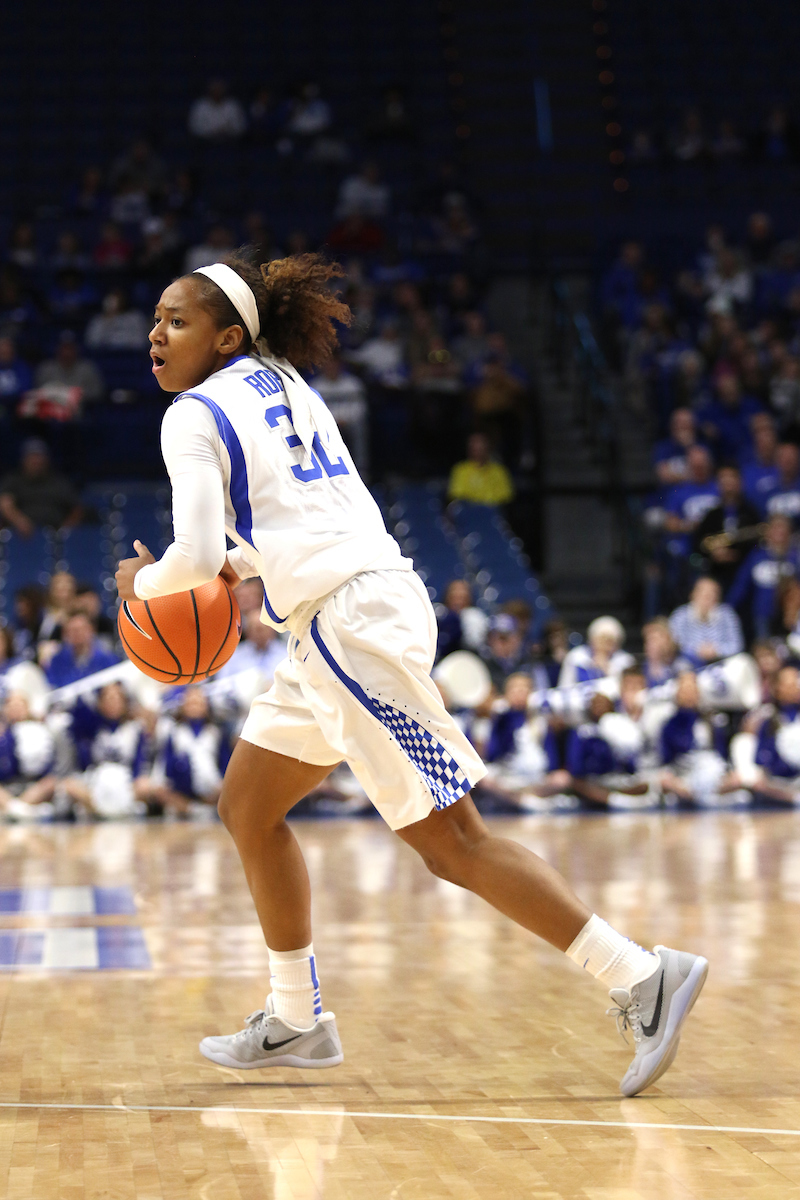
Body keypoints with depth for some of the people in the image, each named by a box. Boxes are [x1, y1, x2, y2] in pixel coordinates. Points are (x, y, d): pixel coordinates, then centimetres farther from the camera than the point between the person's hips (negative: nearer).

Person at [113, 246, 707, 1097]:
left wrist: (142, 582, 7)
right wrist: (245, 564, 25)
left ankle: (641, 978, -9)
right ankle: (295, 1023, 23)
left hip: (350, 626, -10)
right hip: (368, 605, 10)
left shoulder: (193, 416, -5)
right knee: (246, 808, 18)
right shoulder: (284, 387, 20)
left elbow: (194, 557, -13)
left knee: (451, 842, -9)